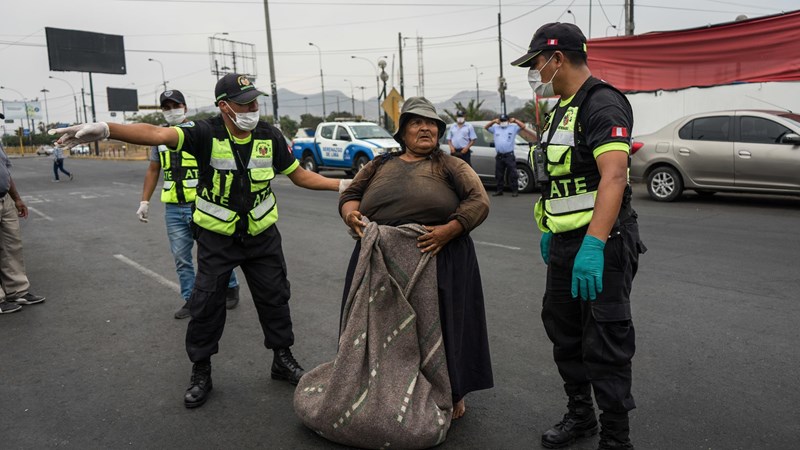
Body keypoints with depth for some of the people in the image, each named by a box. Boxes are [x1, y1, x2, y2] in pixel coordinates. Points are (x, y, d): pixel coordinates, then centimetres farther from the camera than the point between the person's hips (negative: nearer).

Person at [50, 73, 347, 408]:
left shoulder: (270, 136, -6)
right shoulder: (207, 133, -17)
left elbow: (300, 175, 2)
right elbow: (158, 134, -32)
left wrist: (345, 185, -5)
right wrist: (105, 129, -48)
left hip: (262, 236, 3)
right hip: (216, 237, -2)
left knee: (275, 298, 10)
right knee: (206, 303, 3)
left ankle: (283, 360, 30)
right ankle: (201, 373, 23)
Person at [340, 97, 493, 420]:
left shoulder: (450, 166, 8)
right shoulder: (380, 165, 18)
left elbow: (479, 201, -1)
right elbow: (350, 194, 19)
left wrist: (447, 231, -16)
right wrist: (351, 214, -5)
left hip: (439, 260, -3)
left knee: (439, 324, 2)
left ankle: (451, 394, 20)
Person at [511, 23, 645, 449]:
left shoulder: (602, 103, -16)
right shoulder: (563, 107, 15)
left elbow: (613, 176, -29)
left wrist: (593, 246, -37)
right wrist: (550, 231, 22)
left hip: (600, 244, -10)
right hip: (565, 242, 10)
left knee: (605, 344, -1)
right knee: (562, 328, 18)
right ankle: (579, 415, 36)